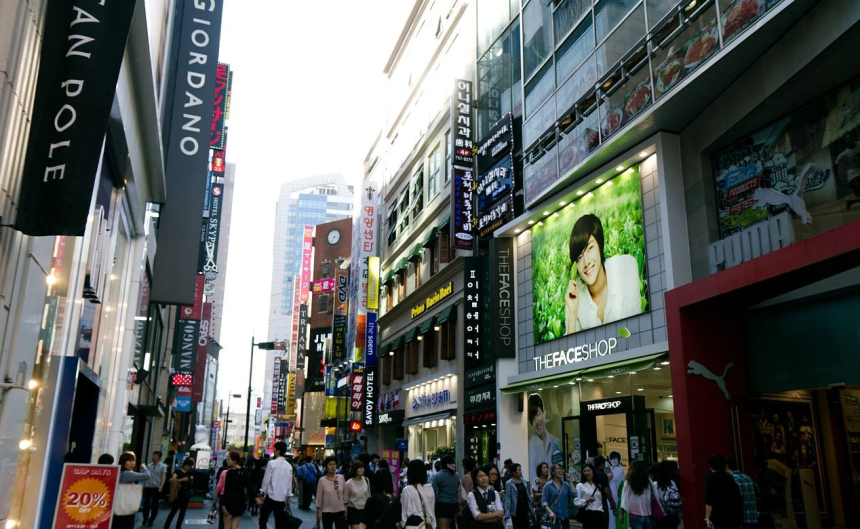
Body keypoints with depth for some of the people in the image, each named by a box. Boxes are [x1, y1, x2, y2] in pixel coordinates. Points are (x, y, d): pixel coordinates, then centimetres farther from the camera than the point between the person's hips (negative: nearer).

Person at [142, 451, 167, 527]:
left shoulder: (163, 466, -1)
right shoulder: (149, 465, 12)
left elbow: (164, 476, -9)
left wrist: (161, 486, -22)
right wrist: (143, 487, 13)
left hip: (157, 488, -3)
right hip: (148, 487, 3)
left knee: (155, 505, 3)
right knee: (146, 504, 4)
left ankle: (151, 521, 15)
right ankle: (145, 519, 24)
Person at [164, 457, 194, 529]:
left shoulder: (189, 473, 9)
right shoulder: (178, 472, -5)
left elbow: (191, 484, 10)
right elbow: (172, 480, -20)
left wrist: (191, 480, -10)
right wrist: (182, 479, -29)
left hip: (186, 495, 5)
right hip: (178, 495, -5)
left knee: (183, 511, 9)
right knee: (173, 511, -6)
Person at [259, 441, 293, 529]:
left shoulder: (272, 463, -9)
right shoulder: (289, 466, 4)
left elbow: (266, 481, -8)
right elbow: (290, 484, 8)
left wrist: (263, 494, 2)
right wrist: (288, 498, 17)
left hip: (271, 496, -4)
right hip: (282, 498, 4)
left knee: (263, 520, 10)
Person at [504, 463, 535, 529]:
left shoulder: (525, 481, 5)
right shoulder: (509, 483, -10)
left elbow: (528, 496, 11)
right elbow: (507, 499, -13)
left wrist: (531, 509, 9)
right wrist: (507, 514, -17)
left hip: (525, 509, 5)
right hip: (516, 511, -5)